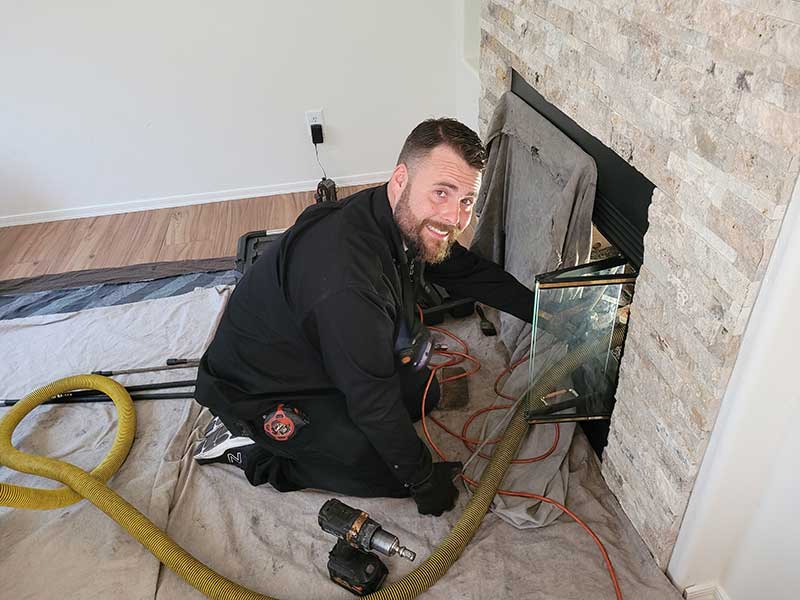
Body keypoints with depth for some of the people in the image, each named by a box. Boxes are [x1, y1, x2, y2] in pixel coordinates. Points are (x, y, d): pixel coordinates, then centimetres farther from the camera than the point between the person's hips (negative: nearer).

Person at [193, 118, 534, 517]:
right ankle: (250, 449, 3)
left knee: (425, 391, 13)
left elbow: (471, 272, 8)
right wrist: (424, 481, -14)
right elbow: (375, 402, -29)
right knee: (392, 474, -6)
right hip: (259, 390, -8)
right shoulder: (349, 285, -40)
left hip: (318, 356, 9)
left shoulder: (412, 223, -12)